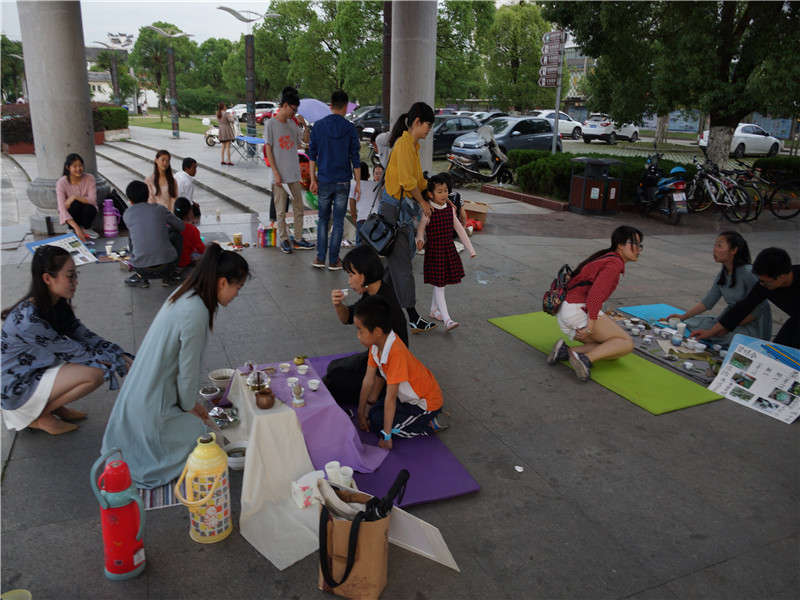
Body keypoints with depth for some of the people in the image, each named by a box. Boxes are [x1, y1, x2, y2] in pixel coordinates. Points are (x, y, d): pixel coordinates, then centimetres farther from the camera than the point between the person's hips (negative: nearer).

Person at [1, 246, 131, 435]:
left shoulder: (57, 305, -2)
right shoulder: (28, 319, -29)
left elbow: (84, 335, 0)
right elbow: (71, 352, -22)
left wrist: (120, 356, -10)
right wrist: (115, 362, -15)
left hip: (37, 372, 9)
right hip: (16, 389, -9)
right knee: (94, 373, -25)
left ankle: (52, 405, 7)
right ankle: (39, 417, -4)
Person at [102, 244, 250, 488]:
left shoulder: (184, 295, 5)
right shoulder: (195, 312, -26)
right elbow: (187, 369, -16)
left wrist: (190, 402, 16)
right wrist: (189, 406, 1)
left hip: (140, 395, 10)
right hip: (153, 405, -10)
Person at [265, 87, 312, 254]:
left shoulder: (292, 123, 9)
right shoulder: (271, 124, -7)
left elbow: (306, 140, 16)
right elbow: (268, 150, -9)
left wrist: (304, 125, -3)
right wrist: (276, 173, -15)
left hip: (294, 174, 6)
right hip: (280, 176, -6)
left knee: (299, 209, 10)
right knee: (281, 210, 2)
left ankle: (298, 239, 20)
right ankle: (284, 240, 14)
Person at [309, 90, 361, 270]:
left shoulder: (318, 126, 0)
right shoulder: (350, 129, -5)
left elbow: (312, 155, 1)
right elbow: (355, 159, -5)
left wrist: (313, 179, 7)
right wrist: (358, 183, 2)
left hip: (324, 181, 1)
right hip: (343, 182, -1)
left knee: (323, 219, 15)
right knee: (338, 221, 6)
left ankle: (320, 258, 12)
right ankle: (333, 260, 10)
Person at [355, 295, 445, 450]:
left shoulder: (396, 353, -36)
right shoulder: (376, 344, -9)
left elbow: (390, 398, -31)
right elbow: (369, 380, -2)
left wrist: (386, 436, -24)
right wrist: (361, 413, 5)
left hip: (427, 402, -9)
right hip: (409, 396, 9)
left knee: (376, 423, -11)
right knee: (373, 414, 5)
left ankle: (430, 424, -1)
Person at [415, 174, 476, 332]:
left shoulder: (450, 208, 5)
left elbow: (459, 228, 10)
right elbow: (420, 229, -8)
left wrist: (470, 248, 12)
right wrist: (420, 240, -31)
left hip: (449, 250, 6)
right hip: (434, 251, -6)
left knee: (441, 283, 15)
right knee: (439, 285, -5)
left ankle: (433, 310, 34)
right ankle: (447, 319, -7)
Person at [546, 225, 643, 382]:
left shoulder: (605, 258, 25)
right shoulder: (616, 263, -5)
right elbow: (595, 293, -19)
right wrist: (590, 328, -19)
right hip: (579, 310, -10)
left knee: (606, 350, 8)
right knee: (626, 343, -6)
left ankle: (565, 351, -7)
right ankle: (585, 358, -25)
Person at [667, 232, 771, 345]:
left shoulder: (748, 273, -20)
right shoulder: (723, 275, 5)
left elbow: (759, 308, -19)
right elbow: (707, 302, 7)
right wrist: (683, 317, 1)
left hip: (752, 327, -7)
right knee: (691, 322, -7)